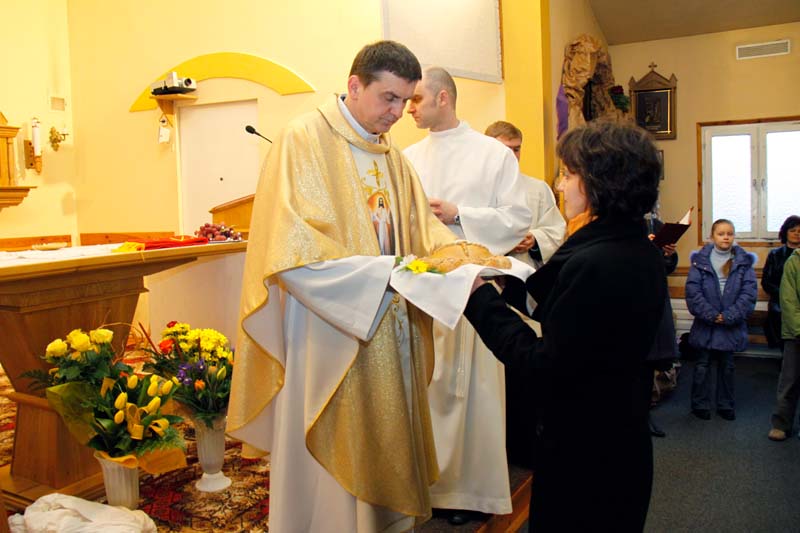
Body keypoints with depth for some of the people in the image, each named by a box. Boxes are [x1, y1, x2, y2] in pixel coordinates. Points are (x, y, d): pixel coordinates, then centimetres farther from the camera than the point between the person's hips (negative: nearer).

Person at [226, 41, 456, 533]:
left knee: (387, 450, 16)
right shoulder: (304, 140, -11)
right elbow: (292, 253, -21)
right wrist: (387, 271, -26)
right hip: (328, 342, -7)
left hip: (389, 336, 7)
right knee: (333, 463, 6)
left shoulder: (392, 156, 13)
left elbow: (424, 226, 10)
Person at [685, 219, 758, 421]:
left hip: (732, 325, 1)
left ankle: (726, 405, 27)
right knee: (702, 365, 7)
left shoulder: (744, 261, 0)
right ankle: (700, 405, 18)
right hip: (705, 324, -1)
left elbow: (749, 293, -6)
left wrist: (729, 316, -14)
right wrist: (710, 315, -16)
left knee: (727, 366, 14)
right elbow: (692, 291, -9)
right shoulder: (700, 260, -4)